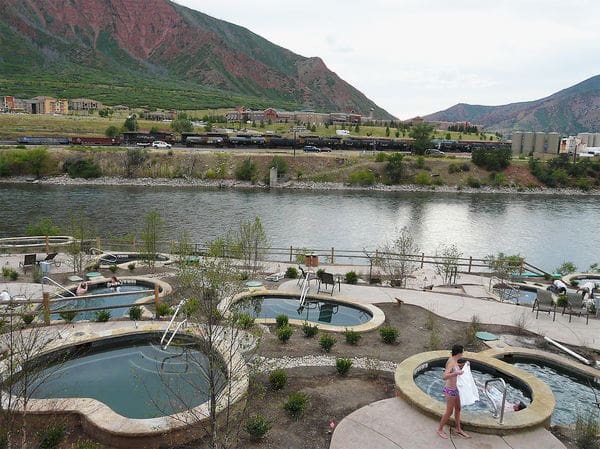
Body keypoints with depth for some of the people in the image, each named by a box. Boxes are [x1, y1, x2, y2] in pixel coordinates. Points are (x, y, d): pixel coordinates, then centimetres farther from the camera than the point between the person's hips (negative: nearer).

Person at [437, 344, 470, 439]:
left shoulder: (453, 360, 0)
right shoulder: (451, 363, -27)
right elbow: (444, 377, -39)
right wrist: (456, 373, -45)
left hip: (454, 389, 9)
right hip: (450, 391, -9)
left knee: (458, 409, 20)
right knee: (449, 412, 5)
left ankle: (458, 429, 37)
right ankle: (440, 429, 23)